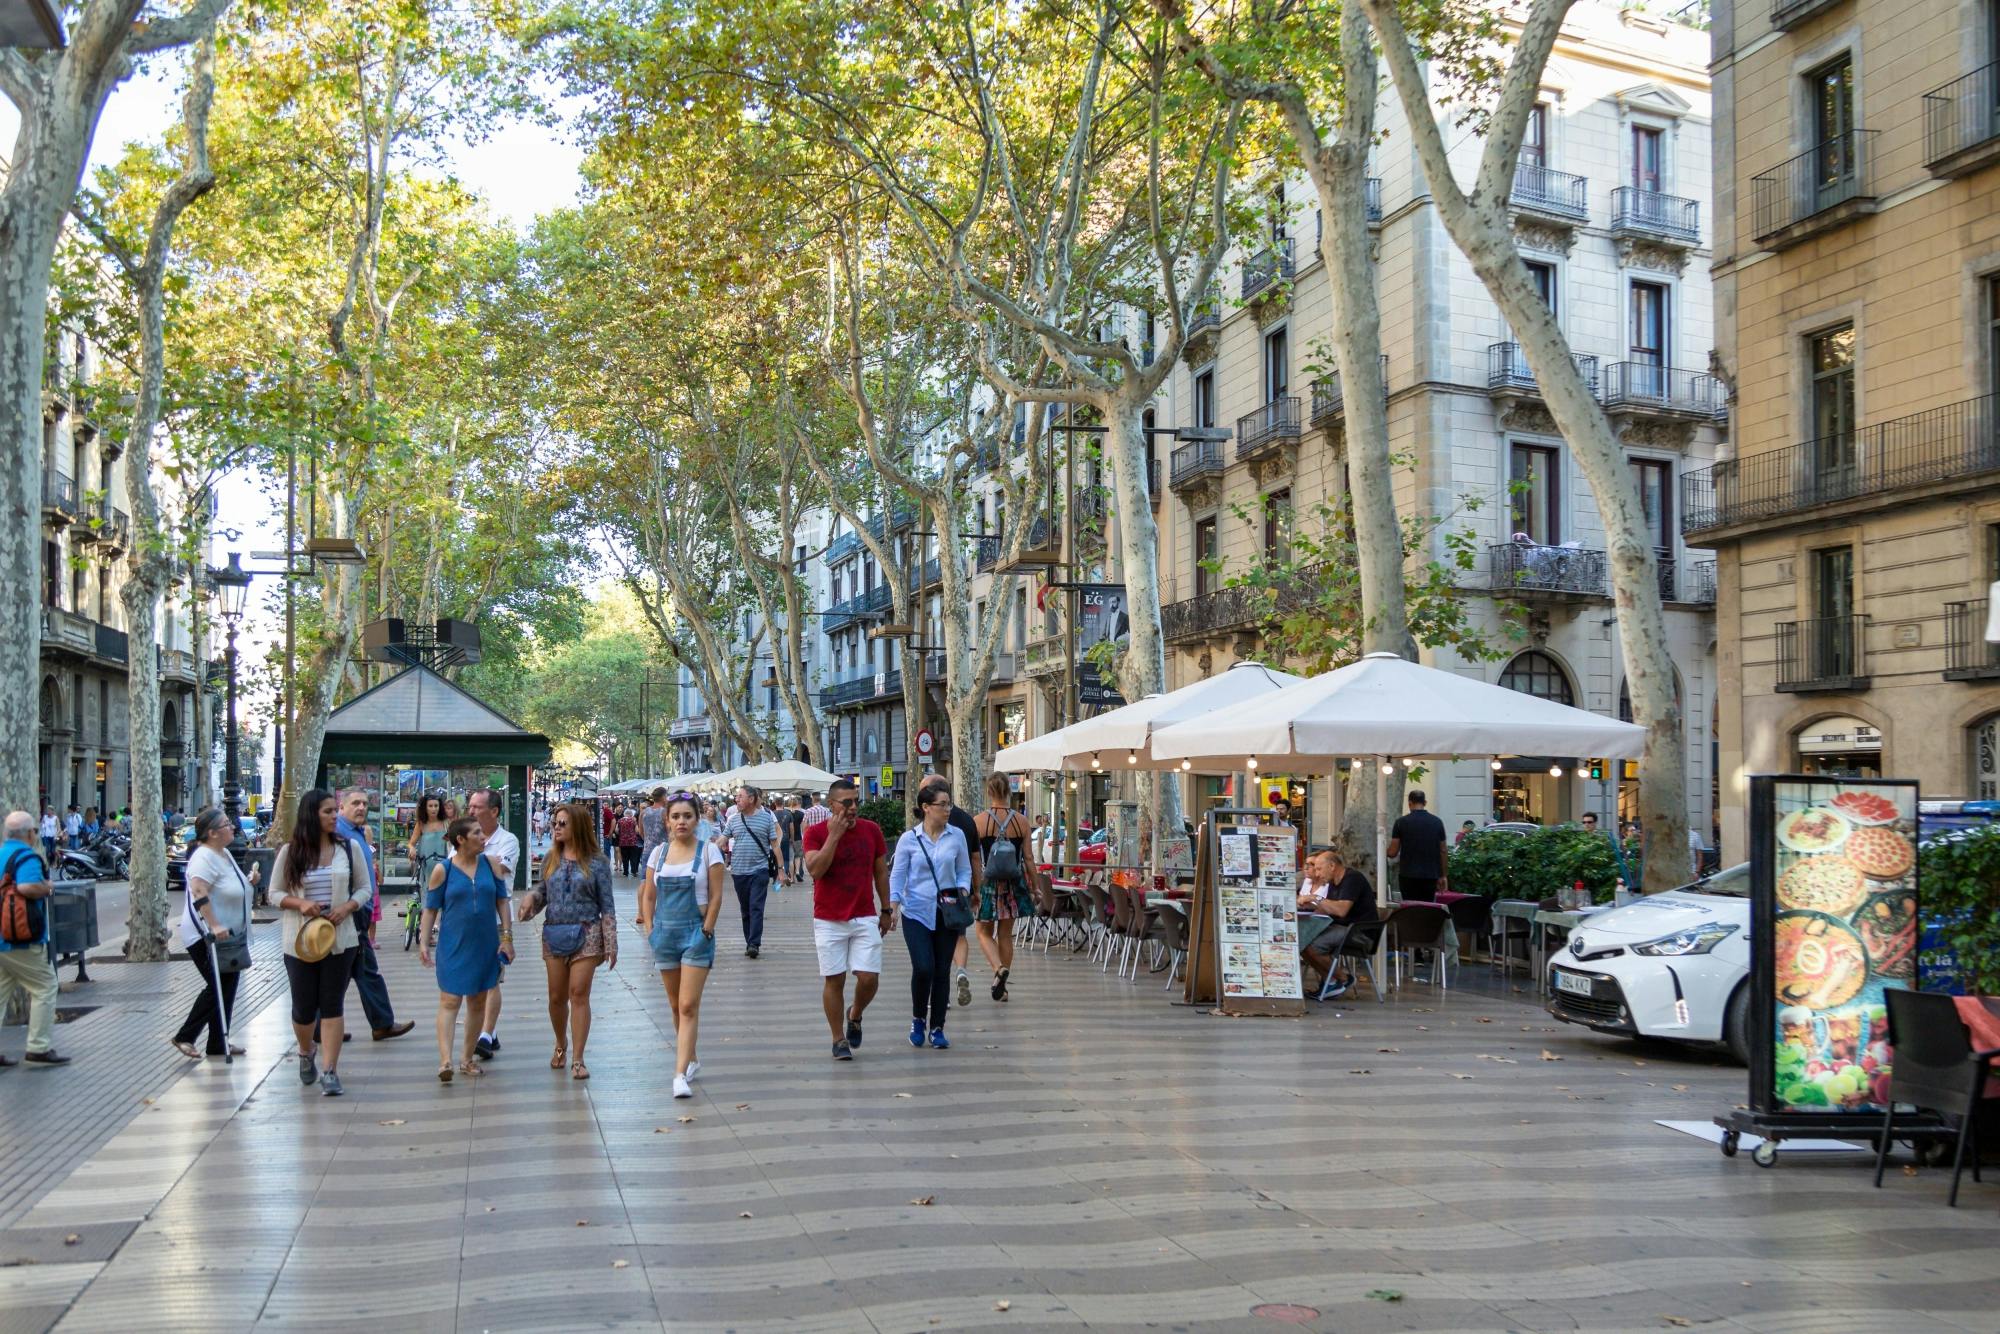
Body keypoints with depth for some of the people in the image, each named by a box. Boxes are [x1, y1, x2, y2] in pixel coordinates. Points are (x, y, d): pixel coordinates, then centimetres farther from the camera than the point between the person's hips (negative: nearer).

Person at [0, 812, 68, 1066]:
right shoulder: (27, 857, -15)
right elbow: (28, 887, -33)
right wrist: (47, 885, -14)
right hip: (22, 940, -9)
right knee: (44, 989, 1)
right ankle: (39, 1049, 0)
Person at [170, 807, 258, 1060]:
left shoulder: (224, 854, 13)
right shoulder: (204, 857, -18)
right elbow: (199, 892, -31)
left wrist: (248, 881, 9)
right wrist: (214, 926, -36)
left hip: (227, 935, 10)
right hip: (206, 937, -10)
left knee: (227, 988, 11)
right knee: (218, 987, -8)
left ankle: (218, 1044, 18)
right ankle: (184, 1037, 2)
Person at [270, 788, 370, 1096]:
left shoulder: (349, 848, 2)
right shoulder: (290, 852, -1)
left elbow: (364, 888, 7)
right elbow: (275, 893, 4)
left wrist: (347, 907, -12)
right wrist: (300, 903, -16)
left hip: (340, 939, 0)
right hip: (300, 940, 0)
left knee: (332, 1005, -1)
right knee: (304, 1007, 7)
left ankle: (330, 1072, 3)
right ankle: (306, 1053, 37)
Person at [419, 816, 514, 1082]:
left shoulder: (491, 864, 2)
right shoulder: (442, 870, -5)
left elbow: (502, 900, 7)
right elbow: (430, 908, 0)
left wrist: (507, 936, 1)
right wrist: (424, 942, -3)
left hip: (485, 945, 4)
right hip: (453, 946, -4)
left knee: (477, 1001, 10)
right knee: (450, 1001, -9)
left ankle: (468, 1058, 21)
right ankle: (445, 1061, -16)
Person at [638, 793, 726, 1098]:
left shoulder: (708, 851, -4)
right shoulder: (659, 852, 7)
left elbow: (716, 896, -5)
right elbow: (648, 895, 12)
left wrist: (706, 931, -10)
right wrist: (650, 930, 3)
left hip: (696, 933, -4)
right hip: (665, 932, 4)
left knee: (688, 1006, -10)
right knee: (676, 1005, 13)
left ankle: (680, 1073, -14)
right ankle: (691, 1060, 29)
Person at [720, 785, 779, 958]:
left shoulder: (766, 817, 0)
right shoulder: (733, 819, 7)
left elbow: (775, 844, 2)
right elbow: (722, 840, 4)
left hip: (759, 870, -3)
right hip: (739, 871, 3)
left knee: (756, 908, -11)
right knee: (745, 910, 10)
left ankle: (754, 944, -13)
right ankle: (749, 942, 18)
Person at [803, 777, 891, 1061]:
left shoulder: (871, 830, 4)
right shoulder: (816, 832, -6)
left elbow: (881, 871, 12)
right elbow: (815, 869, -20)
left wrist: (886, 910, 12)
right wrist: (834, 835, -21)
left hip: (865, 918, 2)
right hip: (829, 920, -2)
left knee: (869, 978, -5)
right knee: (834, 980, 1)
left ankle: (855, 1016, 26)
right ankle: (839, 1040, 14)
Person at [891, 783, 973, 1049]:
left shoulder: (957, 836, 2)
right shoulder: (909, 839, -2)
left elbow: (964, 870, 10)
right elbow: (897, 875, 2)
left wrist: (963, 891, -8)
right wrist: (893, 905, -10)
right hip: (916, 912, -2)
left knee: (942, 971, 5)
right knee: (923, 968, -14)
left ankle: (937, 1028, 18)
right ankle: (918, 1020, 11)